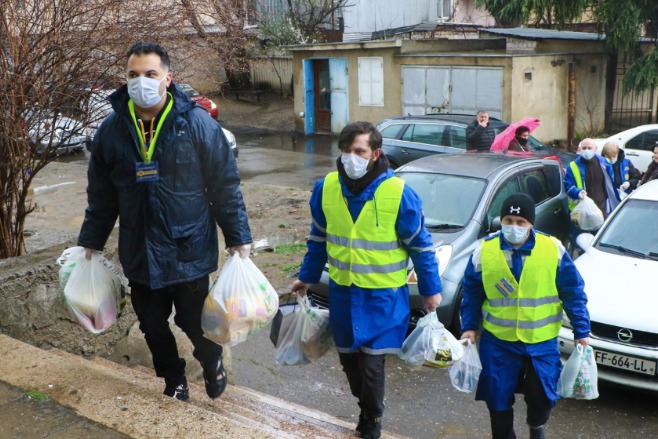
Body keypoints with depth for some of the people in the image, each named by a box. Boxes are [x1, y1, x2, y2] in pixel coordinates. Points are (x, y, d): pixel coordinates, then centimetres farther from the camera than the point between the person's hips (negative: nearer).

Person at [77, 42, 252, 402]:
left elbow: (225, 187, -7)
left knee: (194, 323, 10)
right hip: (139, 254, 4)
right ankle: (174, 383, 41)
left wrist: (238, 239, -8)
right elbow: (101, 197, 9)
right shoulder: (111, 130, -1)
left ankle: (212, 363, 43)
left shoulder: (196, 122, -11)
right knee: (153, 329, 15)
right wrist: (89, 244, 11)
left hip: (190, 251, -3)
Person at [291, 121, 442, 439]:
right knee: (348, 359, 15)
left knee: (371, 363, -1)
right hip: (341, 291, 4)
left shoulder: (398, 193, -16)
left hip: (382, 296, -4)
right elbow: (318, 238, 9)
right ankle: (367, 409, 42)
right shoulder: (326, 188, -6)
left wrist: (430, 289, 0)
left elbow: (420, 245, -6)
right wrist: (307, 276, 15)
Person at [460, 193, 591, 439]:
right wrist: (469, 327, -1)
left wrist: (581, 332, 0)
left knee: (542, 395, 3)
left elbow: (573, 294, -1)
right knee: (498, 399, 6)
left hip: (542, 341, 0)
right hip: (497, 341, 1)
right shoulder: (484, 251, -7)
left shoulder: (553, 249, -9)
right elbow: (471, 294, 4)